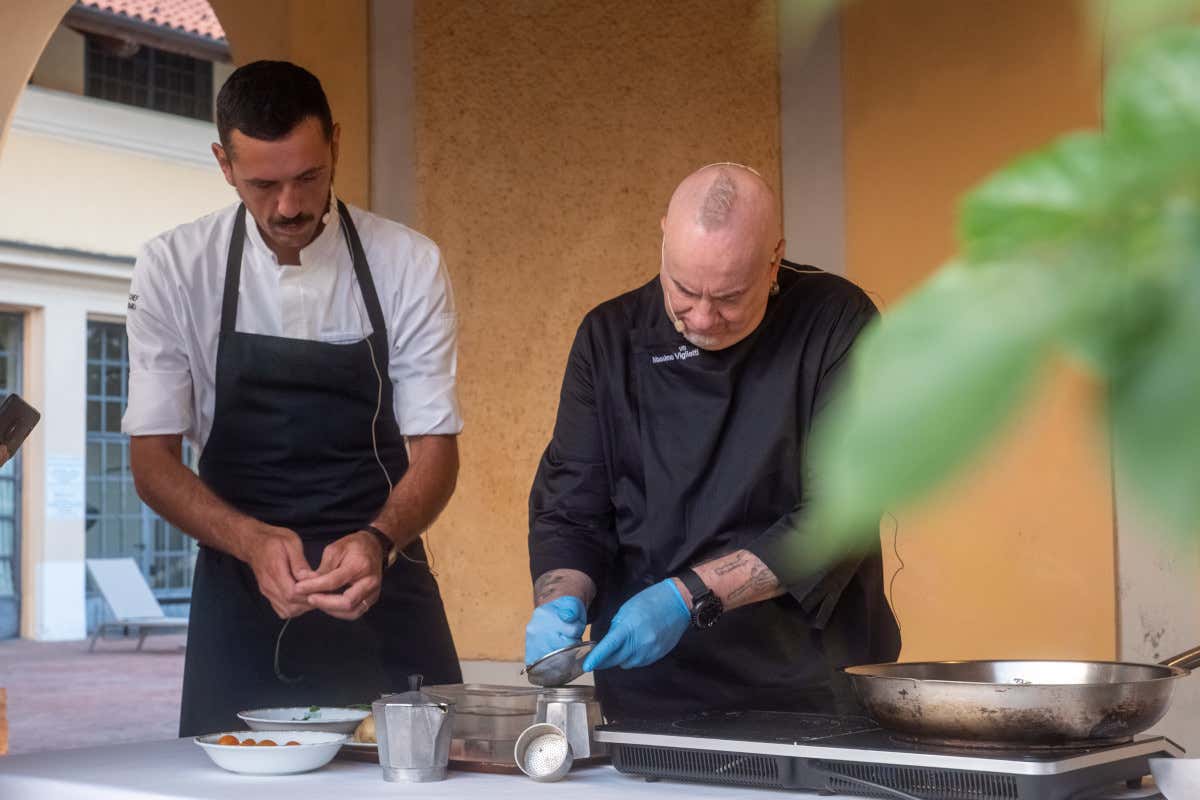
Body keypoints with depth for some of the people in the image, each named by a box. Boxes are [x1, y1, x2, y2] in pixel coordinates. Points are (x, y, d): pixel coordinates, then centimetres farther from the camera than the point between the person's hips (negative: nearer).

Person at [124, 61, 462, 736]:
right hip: (242, 597, 0)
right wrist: (253, 542, -23)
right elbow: (153, 459, -5)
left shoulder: (410, 265, -6)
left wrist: (377, 542, -26)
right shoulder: (174, 269, -6)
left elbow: (436, 450, -5)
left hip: (382, 590, 0)